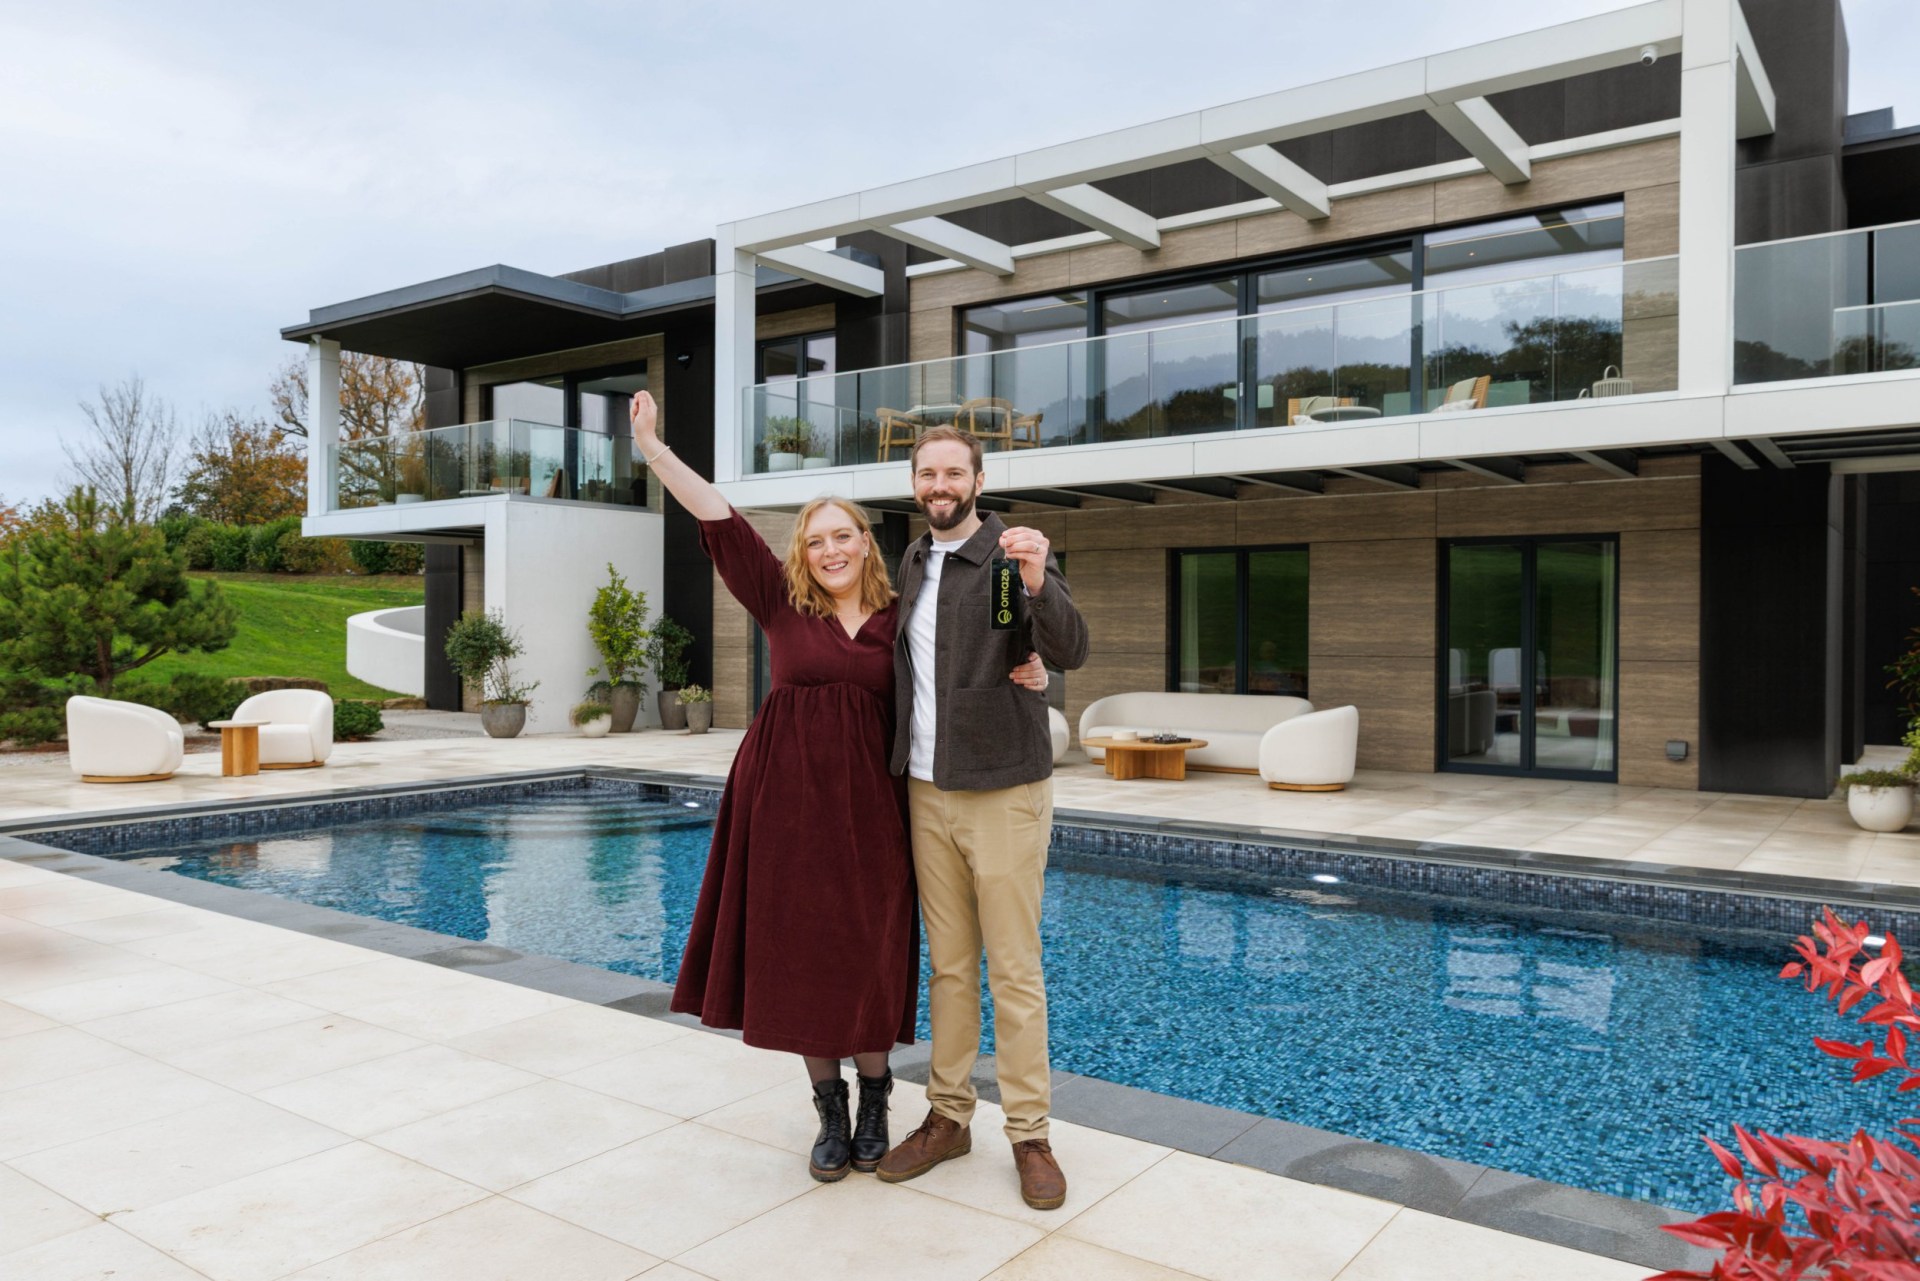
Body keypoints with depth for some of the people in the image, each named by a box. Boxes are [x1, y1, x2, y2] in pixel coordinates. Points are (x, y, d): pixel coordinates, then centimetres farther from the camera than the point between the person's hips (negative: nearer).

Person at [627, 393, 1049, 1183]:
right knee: (799, 956, 7)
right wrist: (653, 450, -5)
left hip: (867, 806, 0)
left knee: (869, 959, 5)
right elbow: (720, 521, -2)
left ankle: (874, 1105, 27)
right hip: (788, 799, 1)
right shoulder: (783, 605, 2)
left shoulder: (898, 624, 3)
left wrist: (1024, 675, -9)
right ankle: (829, 1113, 25)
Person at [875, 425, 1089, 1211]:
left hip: (1003, 793, -5)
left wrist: (1038, 583, -39)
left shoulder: (1014, 555, -9)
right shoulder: (912, 563, 11)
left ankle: (1029, 1134, 13)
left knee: (1014, 970, 1)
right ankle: (948, 1117, 24)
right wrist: (902, 764, 11)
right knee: (947, 964, 13)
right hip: (926, 792, 6)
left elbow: (1070, 653, -22)